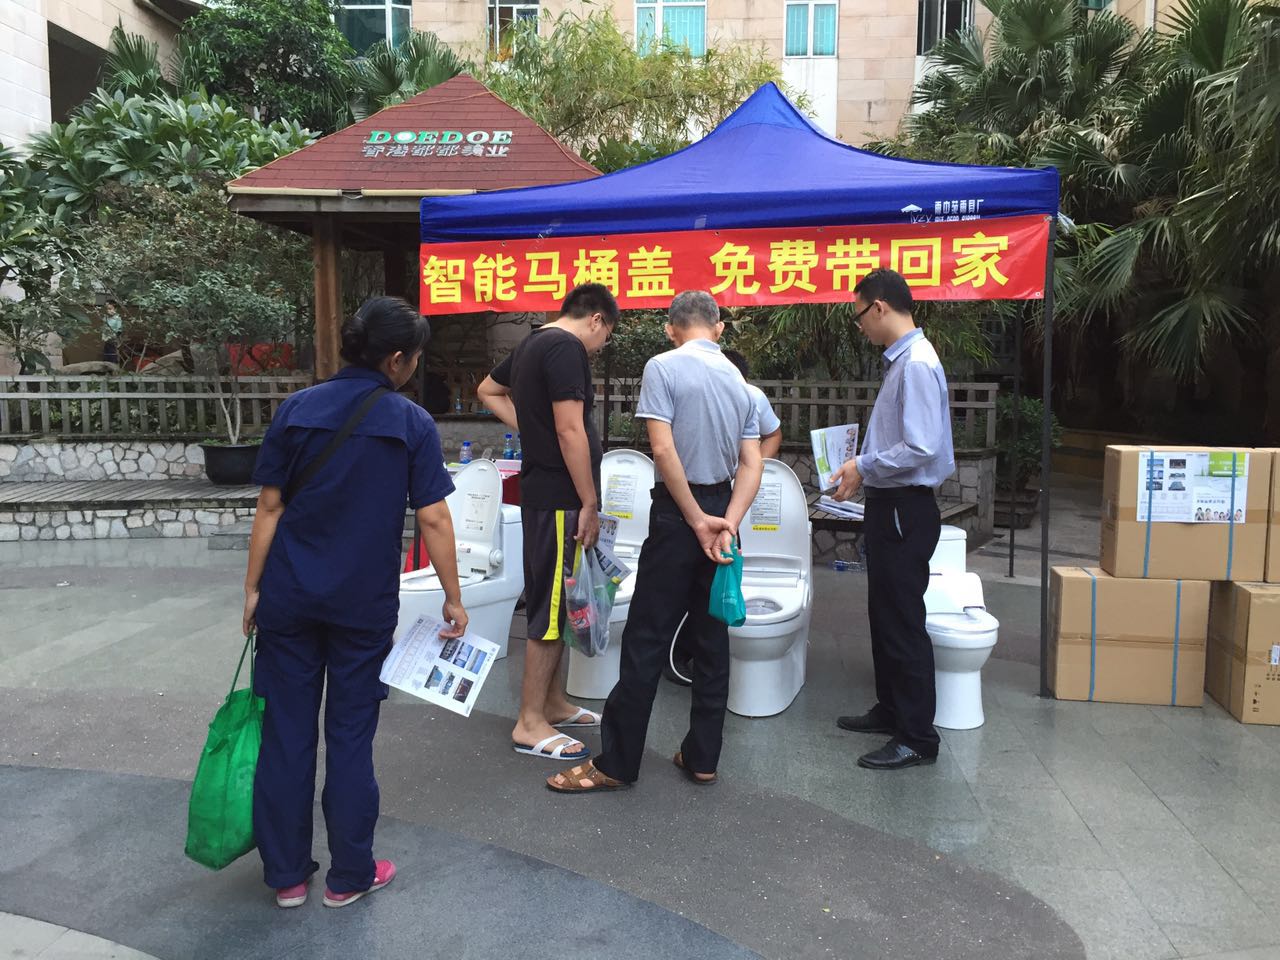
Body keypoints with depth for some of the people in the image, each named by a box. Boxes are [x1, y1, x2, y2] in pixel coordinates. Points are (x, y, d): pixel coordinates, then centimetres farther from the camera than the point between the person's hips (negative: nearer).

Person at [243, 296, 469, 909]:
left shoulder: (296, 410, -1)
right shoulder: (411, 423, -8)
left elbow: (270, 507, 0)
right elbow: (433, 519, -9)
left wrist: (253, 588, 7)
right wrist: (453, 599, 0)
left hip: (289, 598, 2)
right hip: (365, 602, -2)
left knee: (286, 732, 12)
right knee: (350, 734, 10)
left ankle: (286, 875, 24)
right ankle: (348, 876, 22)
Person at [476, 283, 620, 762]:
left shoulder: (531, 344, 15)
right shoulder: (566, 348, -15)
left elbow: (488, 391, 29)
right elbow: (570, 431, -22)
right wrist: (590, 504, -17)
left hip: (540, 492, 10)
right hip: (560, 496, -10)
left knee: (552, 601, 17)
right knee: (551, 607, -3)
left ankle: (554, 703, 29)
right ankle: (530, 724, 6)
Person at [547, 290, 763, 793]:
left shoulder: (663, 367, -9)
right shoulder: (739, 380, 10)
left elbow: (663, 450, -18)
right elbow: (751, 465, 2)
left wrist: (696, 520, -13)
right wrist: (727, 523, -8)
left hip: (678, 511, -6)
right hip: (723, 508, 6)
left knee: (647, 637, -2)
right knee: (712, 635, 10)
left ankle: (617, 762, 5)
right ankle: (702, 757, 18)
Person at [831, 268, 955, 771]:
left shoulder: (916, 363, -19)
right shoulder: (900, 360, 12)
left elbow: (921, 448, -25)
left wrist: (864, 467, -14)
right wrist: (863, 466, 10)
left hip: (905, 508, -10)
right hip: (889, 504, 10)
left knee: (903, 621, -2)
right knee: (884, 613, 19)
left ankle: (917, 737, 9)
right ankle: (890, 709, 34)